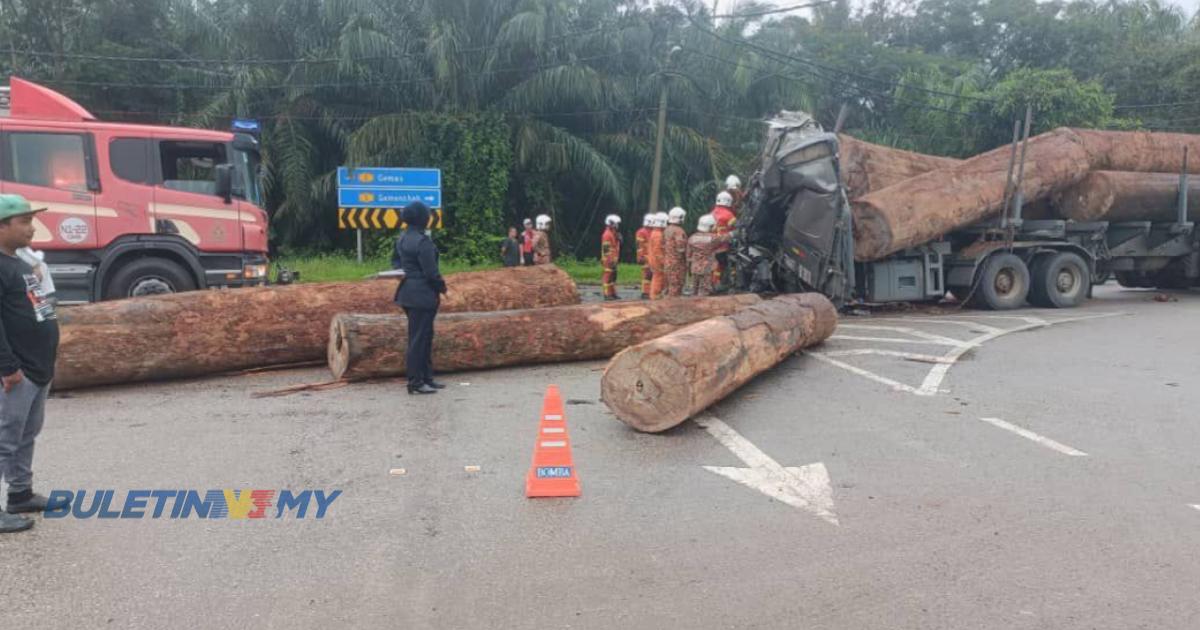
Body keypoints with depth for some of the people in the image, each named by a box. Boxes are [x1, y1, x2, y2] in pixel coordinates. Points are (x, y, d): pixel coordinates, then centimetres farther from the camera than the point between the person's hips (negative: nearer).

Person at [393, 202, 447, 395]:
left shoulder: (402, 239, 11)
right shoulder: (422, 241, -18)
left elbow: (397, 261, 19)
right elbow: (431, 271, -19)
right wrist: (442, 287, -6)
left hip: (409, 292, 10)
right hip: (422, 294, -10)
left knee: (425, 336, 17)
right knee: (418, 338, -3)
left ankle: (426, 377, 24)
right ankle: (415, 382, 3)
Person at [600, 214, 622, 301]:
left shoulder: (614, 234, 15)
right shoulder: (607, 235, -16)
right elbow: (606, 249, -20)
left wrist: (617, 258, 13)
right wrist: (610, 260, -22)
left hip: (614, 259, 10)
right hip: (609, 260, -10)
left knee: (613, 275, 12)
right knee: (608, 276, -6)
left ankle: (613, 293, 18)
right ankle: (607, 294, -3)